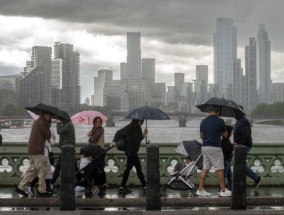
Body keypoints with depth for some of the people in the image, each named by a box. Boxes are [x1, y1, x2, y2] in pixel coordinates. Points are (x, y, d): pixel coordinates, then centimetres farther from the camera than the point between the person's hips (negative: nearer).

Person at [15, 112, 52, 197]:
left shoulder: (36, 122, 19)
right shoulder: (42, 123, -12)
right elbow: (48, 136, -8)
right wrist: (48, 126, 6)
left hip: (32, 150, 10)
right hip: (37, 150, -10)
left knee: (32, 169, 12)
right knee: (42, 170, -3)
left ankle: (20, 187, 12)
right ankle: (42, 190, 1)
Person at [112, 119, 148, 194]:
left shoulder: (138, 128, 12)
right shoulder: (130, 127, -14)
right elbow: (119, 132, -17)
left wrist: (143, 134, 3)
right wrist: (114, 141, -29)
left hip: (133, 151, 10)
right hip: (130, 151, -10)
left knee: (128, 168, 12)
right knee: (139, 168, -3)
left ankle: (122, 187, 16)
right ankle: (145, 186, 6)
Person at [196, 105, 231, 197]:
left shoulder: (203, 121, 8)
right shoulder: (220, 121, -7)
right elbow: (225, 135, 4)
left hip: (205, 147, 6)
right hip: (215, 148, -6)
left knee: (205, 168, 10)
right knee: (219, 169, 0)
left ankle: (200, 189, 9)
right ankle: (223, 190, 5)